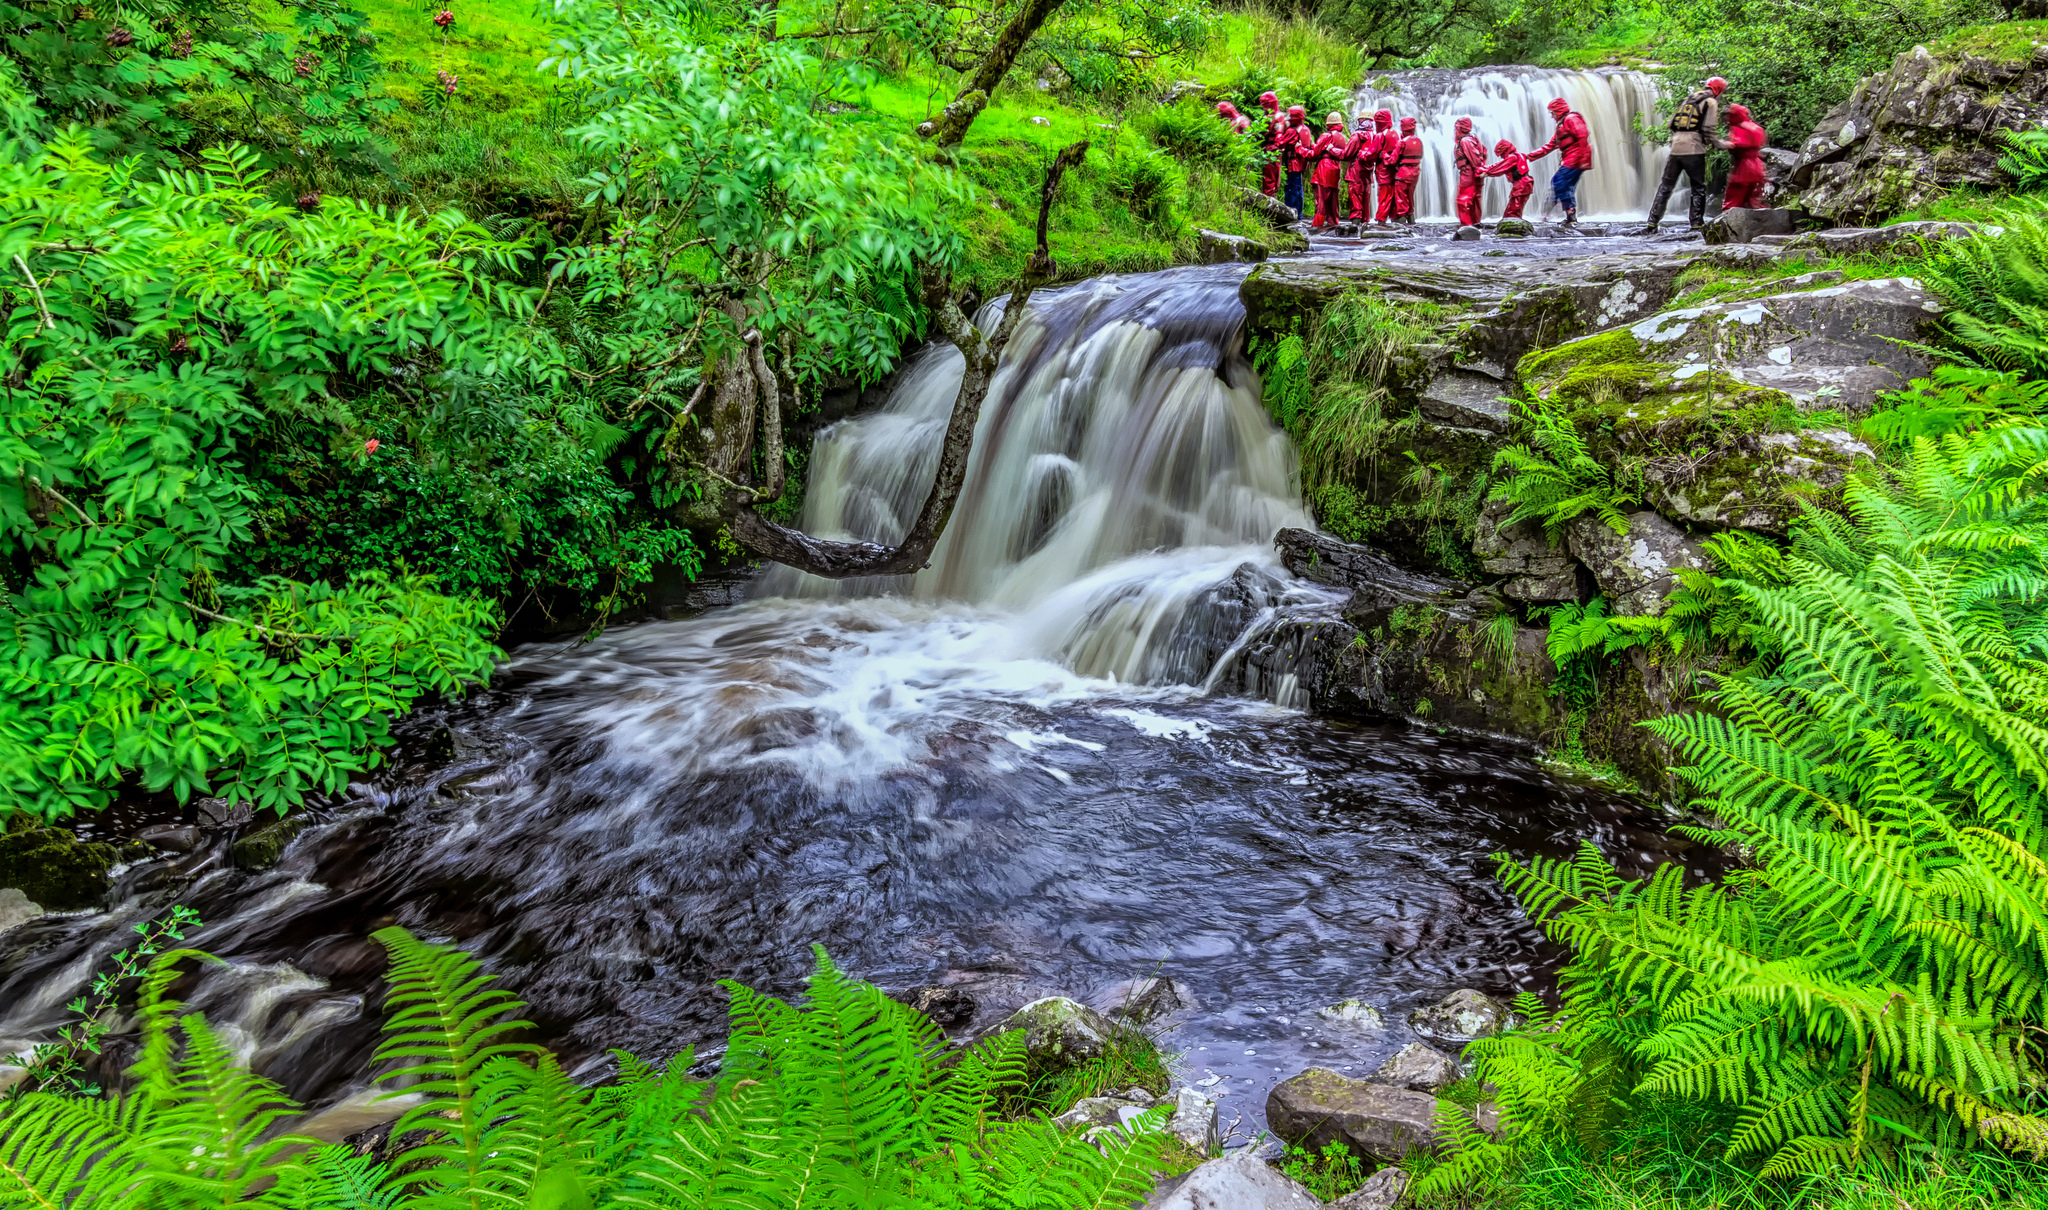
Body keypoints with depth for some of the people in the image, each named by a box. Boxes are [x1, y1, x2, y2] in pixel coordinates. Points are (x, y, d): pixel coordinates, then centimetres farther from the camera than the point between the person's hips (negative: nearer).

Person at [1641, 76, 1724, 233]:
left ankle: (1652, 224, 5)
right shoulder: (1711, 103, 1)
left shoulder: (1687, 100, 20)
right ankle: (1696, 225, -3)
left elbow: (1672, 124, 16)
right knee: (1698, 189, 3)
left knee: (1665, 186, 9)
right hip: (1694, 150, -5)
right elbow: (1708, 130, -8)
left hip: (1675, 147, 5)